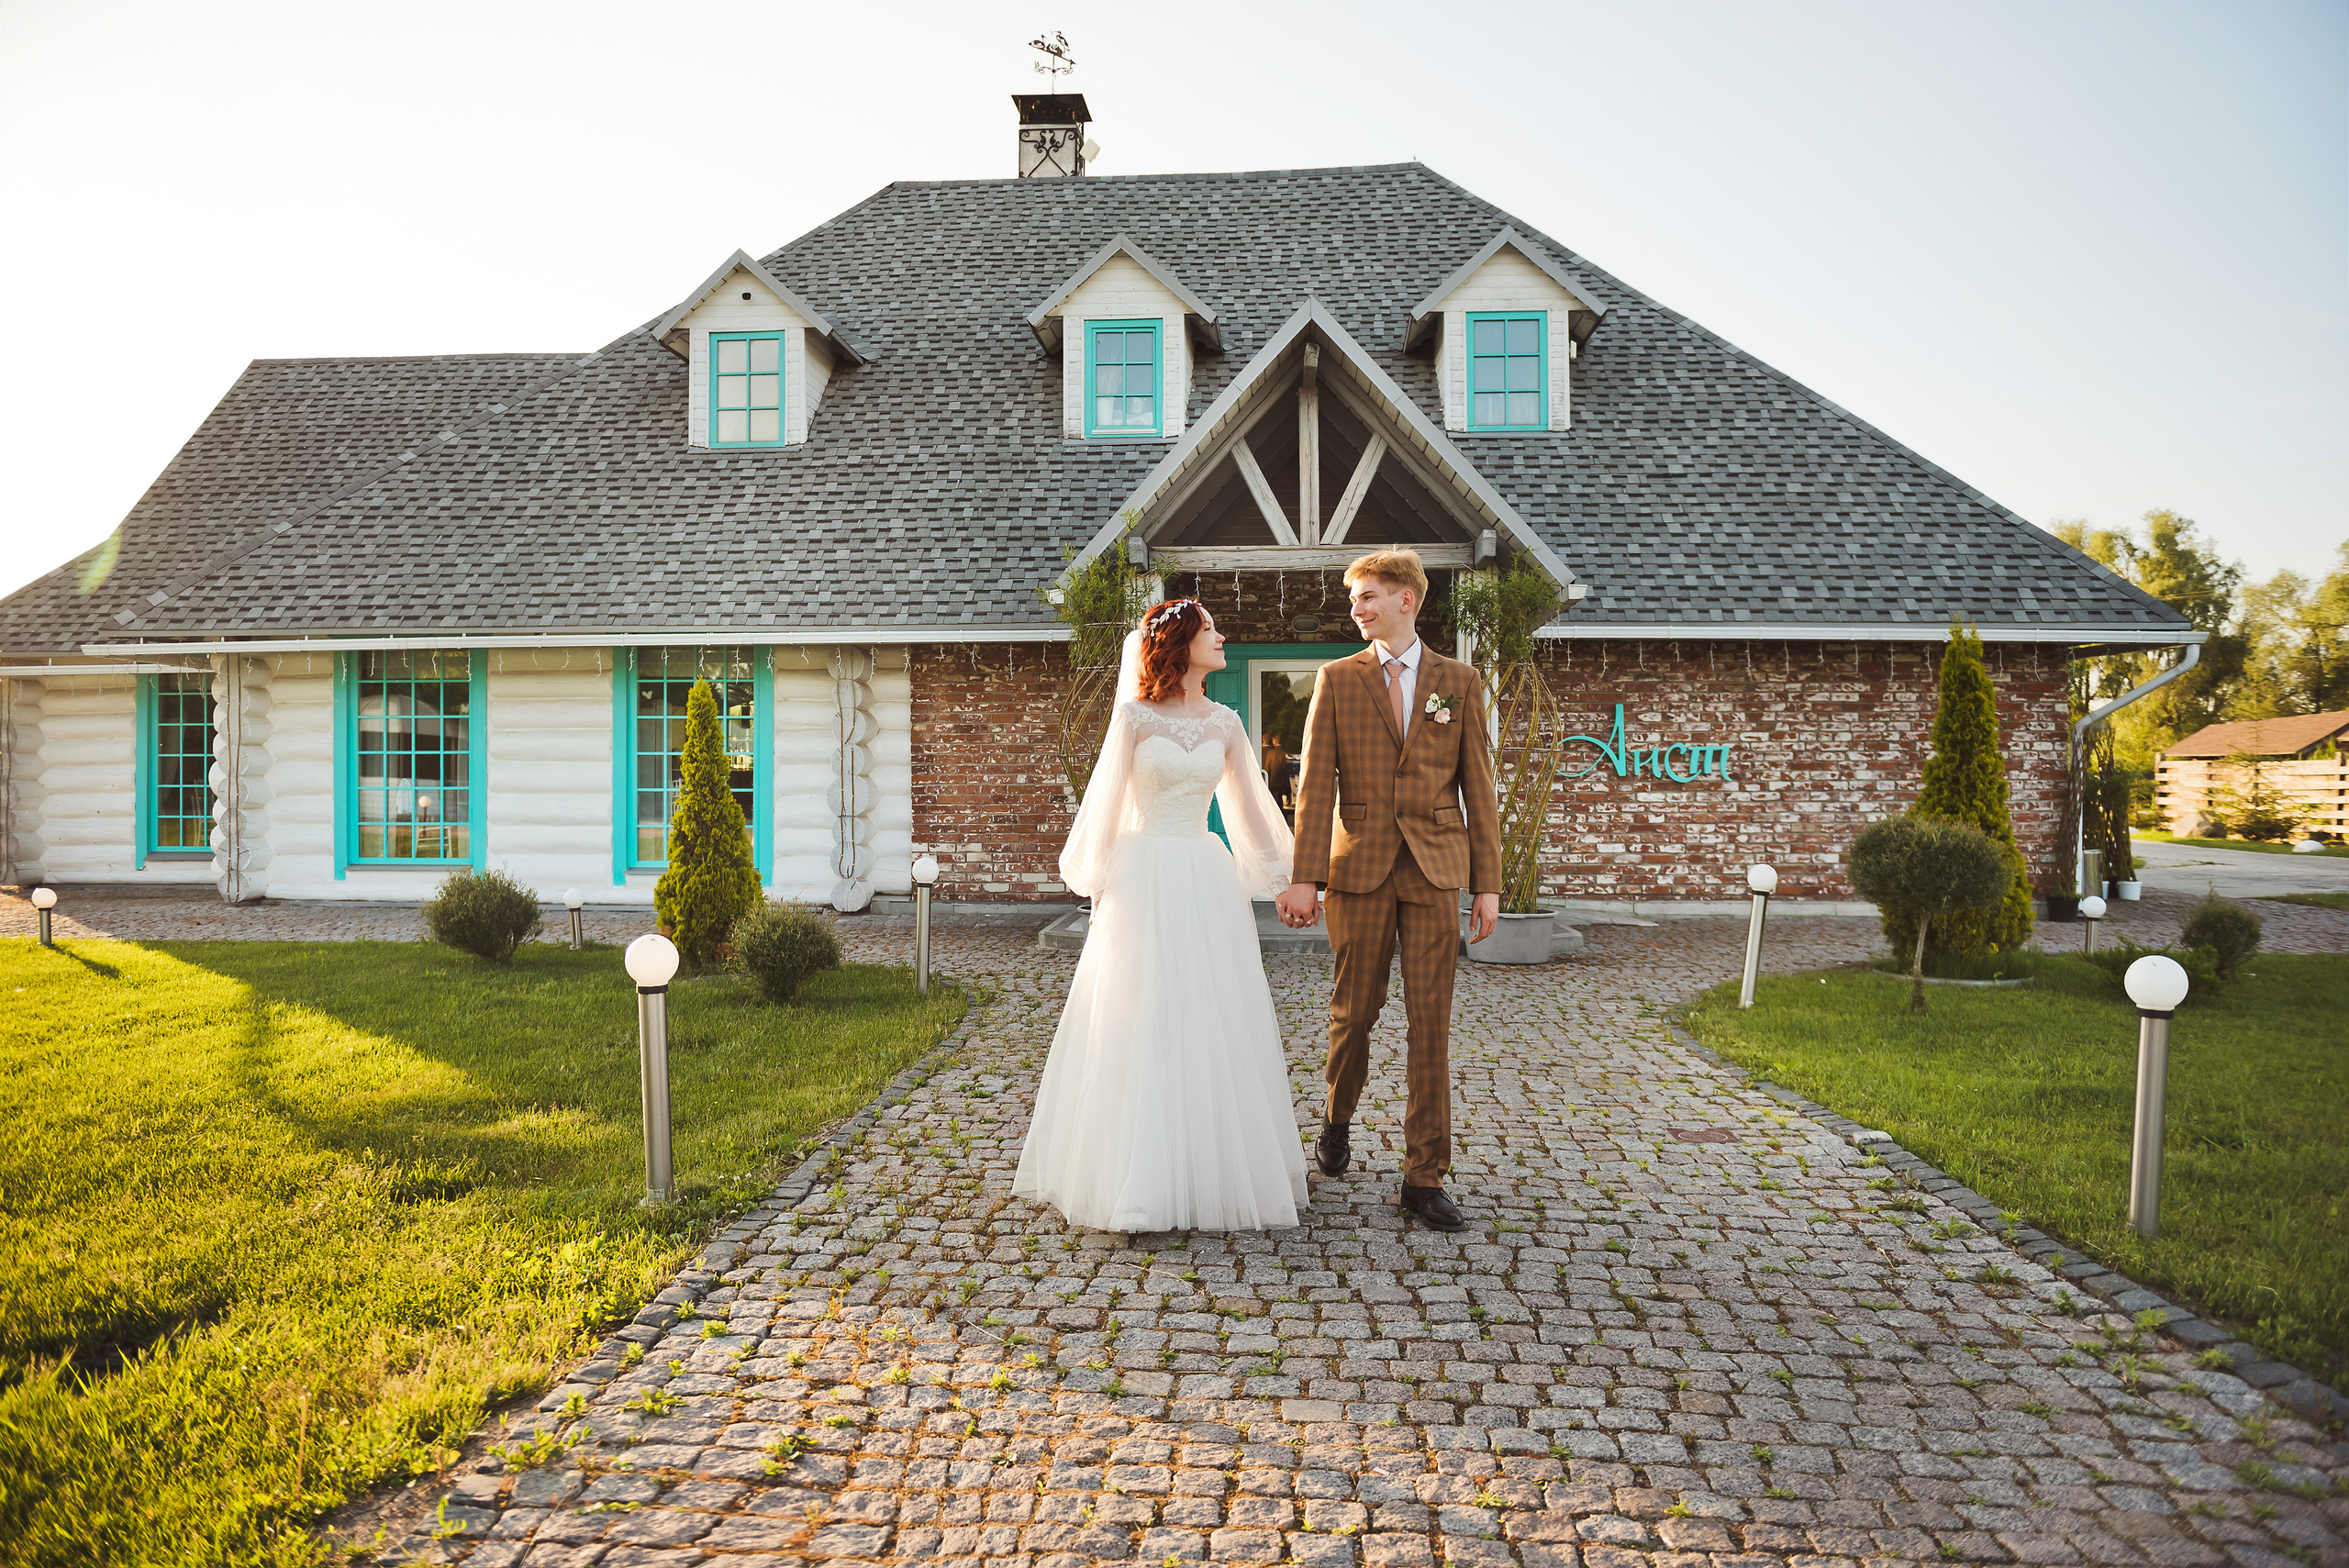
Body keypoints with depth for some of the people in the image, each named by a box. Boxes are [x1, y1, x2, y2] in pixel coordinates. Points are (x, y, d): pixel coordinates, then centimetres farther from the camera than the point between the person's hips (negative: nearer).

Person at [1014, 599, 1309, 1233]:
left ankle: (1212, 1170, 18)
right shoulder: (1134, 716, -2)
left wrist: (1282, 878, 11)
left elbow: (1249, 806, 13)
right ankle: (1137, 1181, 7)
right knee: (1141, 1027, -2)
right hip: (1146, 882, -4)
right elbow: (1106, 801, 0)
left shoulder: (1224, 723, 9)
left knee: (1213, 1024, 5)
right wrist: (1099, 885, -1)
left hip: (1209, 882, 4)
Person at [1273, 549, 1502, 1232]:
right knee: (1353, 1011, 8)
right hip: (1360, 867, 0)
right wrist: (1304, 876, -11)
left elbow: (1478, 788, 7)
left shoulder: (1460, 683, 8)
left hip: (1436, 870, 0)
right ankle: (1338, 1119, 37)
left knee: (1431, 1023, 0)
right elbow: (1315, 783, -2)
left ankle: (1424, 1178, 7)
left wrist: (1488, 884, 1)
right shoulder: (1336, 680, 6)